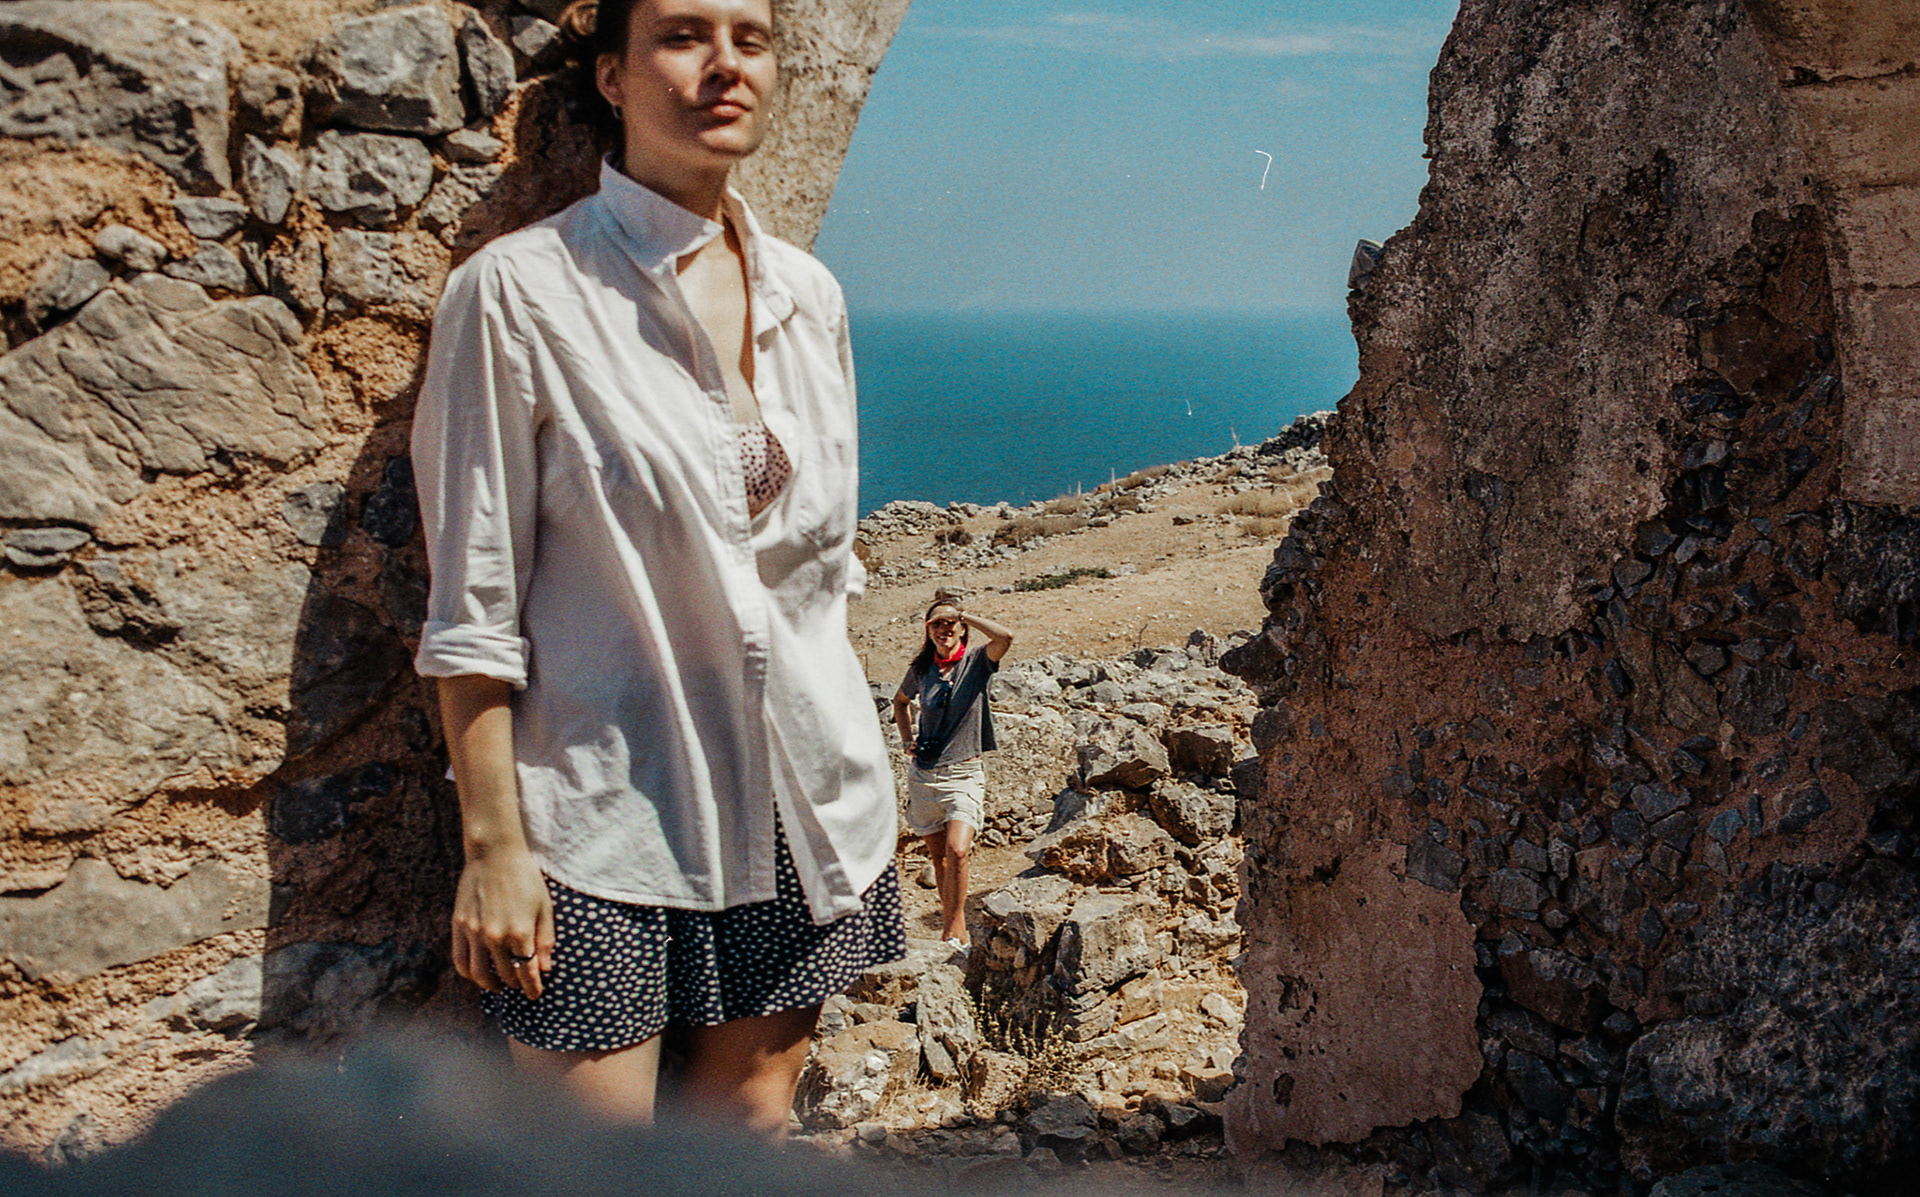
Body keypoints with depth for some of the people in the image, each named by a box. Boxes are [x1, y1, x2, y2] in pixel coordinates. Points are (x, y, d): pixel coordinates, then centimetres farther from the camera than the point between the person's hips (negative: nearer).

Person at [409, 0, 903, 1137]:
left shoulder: (809, 294, 6)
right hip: (605, 812, -5)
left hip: (804, 805, 5)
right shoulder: (521, 292, -10)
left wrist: (848, 769, 14)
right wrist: (493, 842, -10)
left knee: (749, 1124, 15)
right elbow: (474, 609, -9)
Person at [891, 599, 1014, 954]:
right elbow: (900, 701, 27)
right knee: (938, 856, 11)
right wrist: (907, 740, 13)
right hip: (923, 774, 4)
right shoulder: (921, 670, 7)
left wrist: (962, 614, -18)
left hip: (964, 773, -4)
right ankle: (952, 923, 26)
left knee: (957, 851, -20)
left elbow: (1005, 637, -25)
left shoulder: (976, 663, -4)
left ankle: (954, 928, -8)